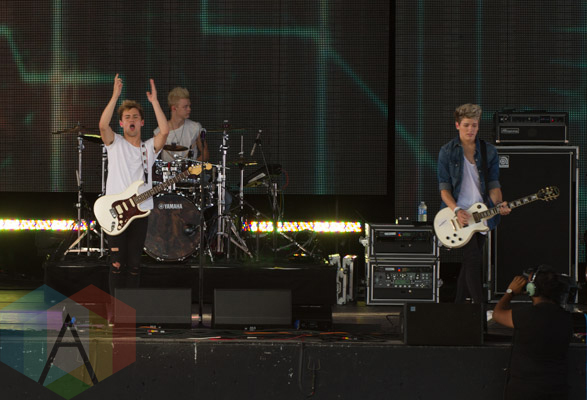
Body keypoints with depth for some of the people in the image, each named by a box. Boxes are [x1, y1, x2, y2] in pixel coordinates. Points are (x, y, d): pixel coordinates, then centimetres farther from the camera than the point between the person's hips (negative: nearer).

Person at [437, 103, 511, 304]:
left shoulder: (489, 151, 7)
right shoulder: (447, 151, -1)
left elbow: (493, 184, 5)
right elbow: (444, 188, -4)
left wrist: (499, 204, -15)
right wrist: (457, 210, -19)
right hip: (458, 214, -4)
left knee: (469, 263, 10)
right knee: (473, 259, -15)